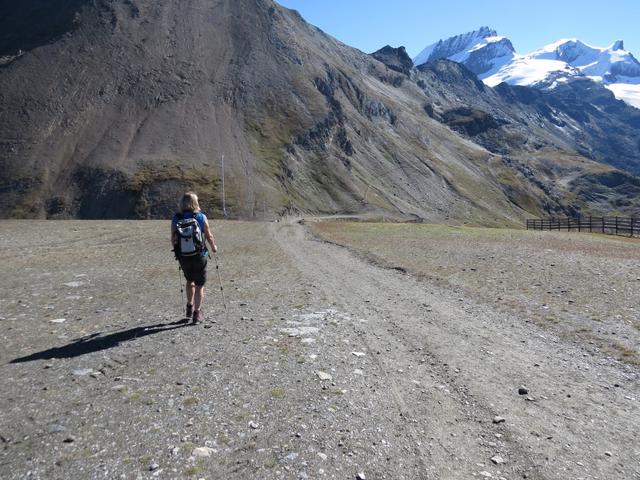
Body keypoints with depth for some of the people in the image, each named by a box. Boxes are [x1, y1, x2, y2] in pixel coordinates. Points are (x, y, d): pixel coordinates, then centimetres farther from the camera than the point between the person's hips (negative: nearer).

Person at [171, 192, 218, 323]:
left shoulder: (176, 219, -4)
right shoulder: (201, 217, -9)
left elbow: (173, 240, -2)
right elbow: (209, 236, -5)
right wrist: (214, 247, 14)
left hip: (183, 257, 2)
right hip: (199, 256, -2)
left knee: (189, 280, 26)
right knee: (199, 285, 10)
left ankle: (190, 307, 30)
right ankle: (197, 313, 12)